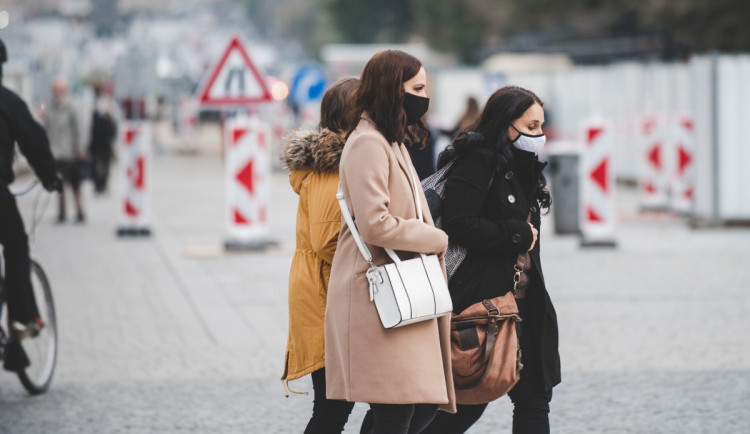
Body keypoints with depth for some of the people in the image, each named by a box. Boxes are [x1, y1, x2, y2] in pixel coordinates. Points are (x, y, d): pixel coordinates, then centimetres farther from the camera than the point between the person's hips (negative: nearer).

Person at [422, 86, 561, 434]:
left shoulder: (522, 166, 15)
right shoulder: (476, 162, -12)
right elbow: (461, 226, -22)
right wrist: (519, 234, -13)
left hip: (522, 299, 9)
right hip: (483, 300, -9)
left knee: (533, 398, 5)